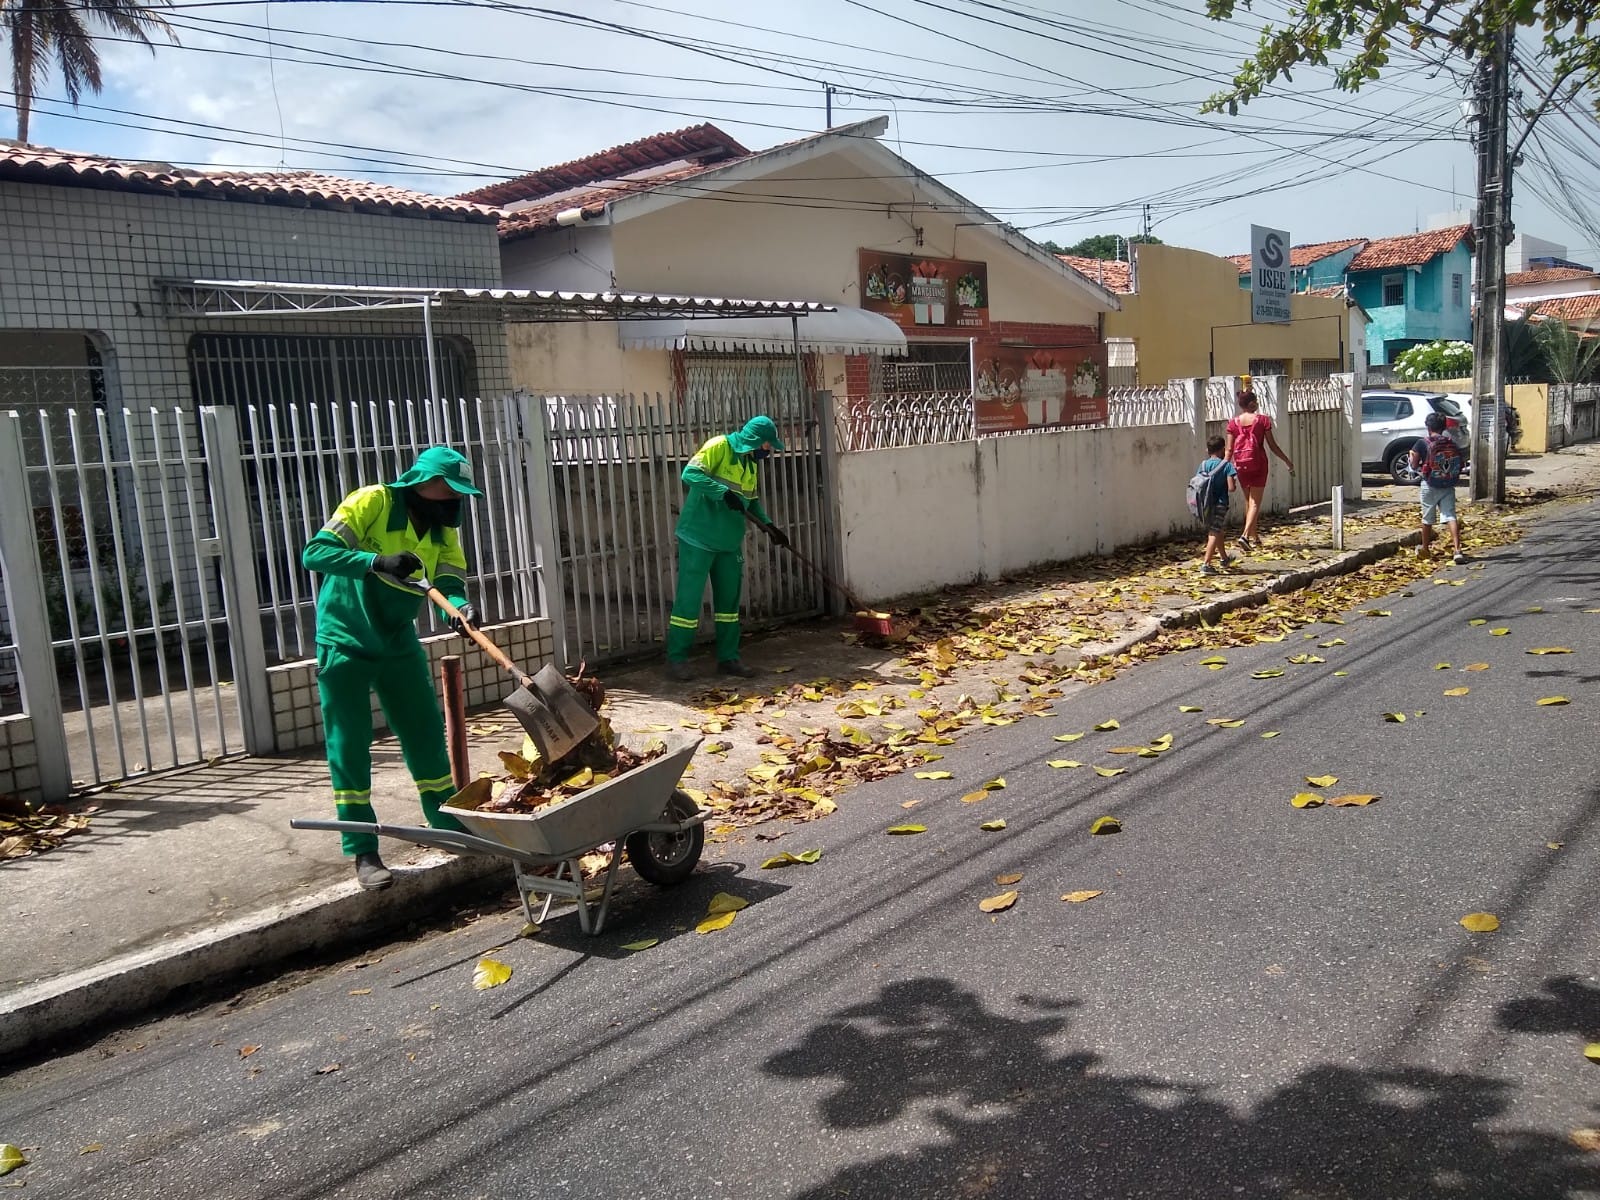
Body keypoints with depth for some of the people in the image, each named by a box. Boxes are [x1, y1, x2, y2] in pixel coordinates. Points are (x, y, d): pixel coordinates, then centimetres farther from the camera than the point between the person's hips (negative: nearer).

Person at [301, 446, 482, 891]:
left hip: (398, 643, 6)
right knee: (349, 746, -2)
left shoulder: (442, 526, 0)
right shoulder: (370, 502, -19)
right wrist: (378, 561, -41)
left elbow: (449, 580, -12)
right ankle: (363, 852, 6)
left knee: (427, 732, 10)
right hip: (345, 643, -6)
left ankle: (450, 826, 25)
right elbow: (314, 553, -27)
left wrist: (462, 606, -35)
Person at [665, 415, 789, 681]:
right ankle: (676, 660, 4)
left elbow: (751, 501, 23)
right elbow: (691, 474, -23)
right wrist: (725, 492, -29)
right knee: (689, 599, -3)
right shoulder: (719, 446, -11)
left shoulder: (750, 462, 14)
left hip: (729, 542, 8)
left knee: (729, 600, 11)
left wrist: (768, 524, 9)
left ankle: (728, 659, 20)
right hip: (698, 539, -8)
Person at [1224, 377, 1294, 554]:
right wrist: (1287, 461, 8)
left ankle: (1253, 537, 26)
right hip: (1257, 463, -3)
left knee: (1248, 500, 18)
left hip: (1240, 464, 4)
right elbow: (1272, 446, -3)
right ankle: (1245, 535, -22)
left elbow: (1229, 450, -3)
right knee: (1255, 502, -4)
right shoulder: (1262, 420, -6)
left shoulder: (1233, 422, 0)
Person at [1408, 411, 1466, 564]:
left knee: (1427, 518, 13)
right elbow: (1459, 464, 6)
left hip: (1429, 486, -2)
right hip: (1448, 486, 2)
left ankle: (1425, 549, 28)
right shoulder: (1452, 443, 2)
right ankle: (1458, 550, -17)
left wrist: (1412, 455, 15)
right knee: (1450, 516, -3)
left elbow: (1414, 464, -5)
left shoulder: (1423, 443, -8)